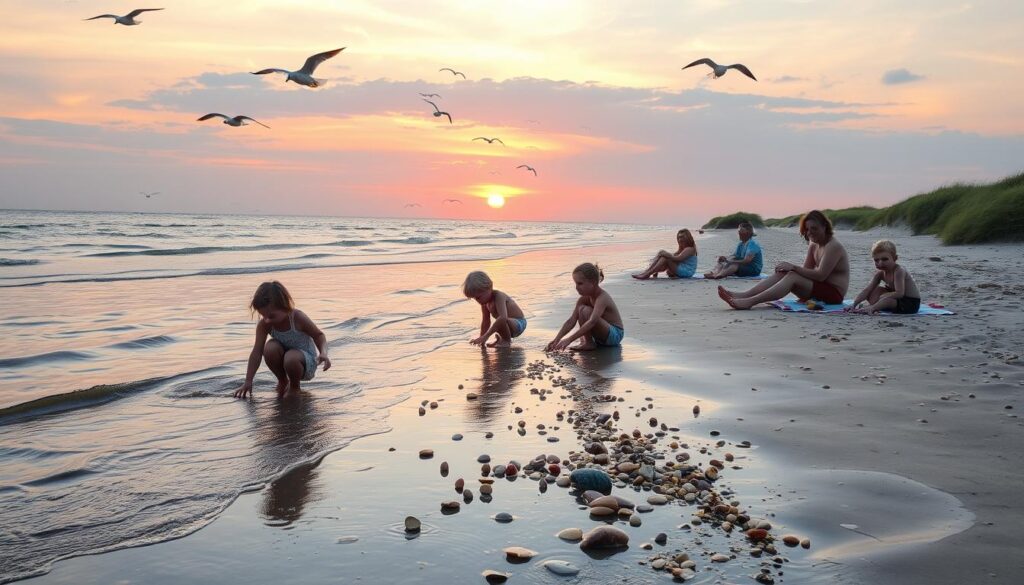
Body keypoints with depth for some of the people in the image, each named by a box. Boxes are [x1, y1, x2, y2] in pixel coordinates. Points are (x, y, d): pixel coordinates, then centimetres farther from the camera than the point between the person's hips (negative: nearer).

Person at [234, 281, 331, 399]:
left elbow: (319, 335, -11)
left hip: (307, 363, -3)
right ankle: (283, 381, 0)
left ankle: (294, 386, -3)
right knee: (270, 348, -29)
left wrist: (323, 353, -31)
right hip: (283, 358, 4)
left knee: (291, 359, -38)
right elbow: (257, 352, -15)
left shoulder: (298, 318, -24)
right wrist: (248, 381, -19)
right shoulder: (264, 324, -16)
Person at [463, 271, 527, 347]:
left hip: (519, 324, -10)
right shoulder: (485, 301, -1)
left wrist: (485, 336, -47)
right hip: (511, 323, 10)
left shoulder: (498, 297, -28)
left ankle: (507, 341, -13)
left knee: (502, 321, -37)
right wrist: (481, 338, 1)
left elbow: (503, 317, -43)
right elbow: (486, 321, 7)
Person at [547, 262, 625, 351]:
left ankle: (589, 343, -14)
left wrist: (570, 339, -45)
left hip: (615, 334, -9)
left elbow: (592, 322, -38)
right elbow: (572, 320, -8)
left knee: (586, 311, -25)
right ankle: (584, 341, -2)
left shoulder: (602, 298, -25)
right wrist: (557, 339, -20)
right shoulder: (584, 299, -1)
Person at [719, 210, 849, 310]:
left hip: (834, 293, -8)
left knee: (792, 277, -27)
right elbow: (806, 271, 7)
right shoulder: (814, 245, 13)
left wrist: (794, 267, -23)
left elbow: (820, 275, -24)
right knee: (781, 273, -9)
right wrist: (792, 269, -13)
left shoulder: (833, 247, -14)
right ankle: (743, 295, -26)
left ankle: (750, 301, -40)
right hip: (819, 288, 8)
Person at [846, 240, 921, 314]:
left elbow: (899, 293, -34)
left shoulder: (898, 271, -23)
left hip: (911, 303, -9)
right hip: (899, 299, 9)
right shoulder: (880, 273, 0)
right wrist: (854, 305, -20)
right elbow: (867, 290, -6)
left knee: (886, 299, -33)